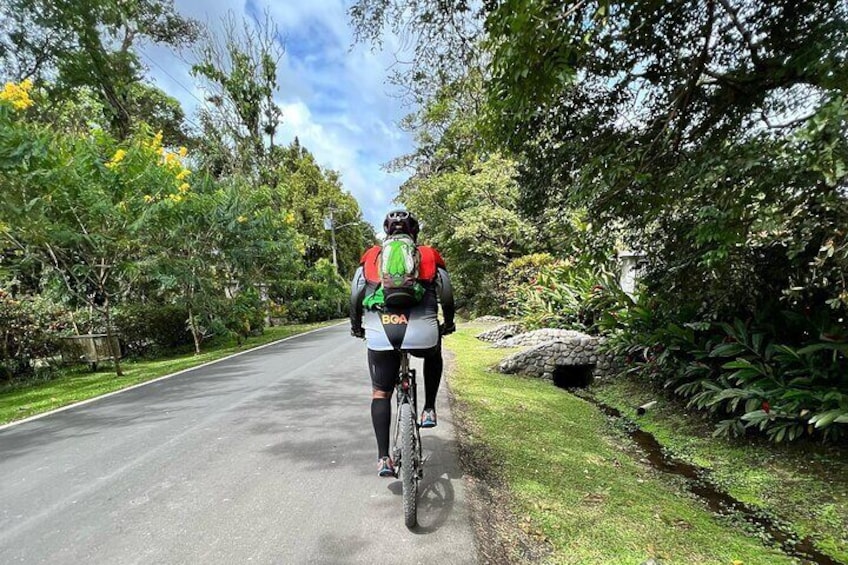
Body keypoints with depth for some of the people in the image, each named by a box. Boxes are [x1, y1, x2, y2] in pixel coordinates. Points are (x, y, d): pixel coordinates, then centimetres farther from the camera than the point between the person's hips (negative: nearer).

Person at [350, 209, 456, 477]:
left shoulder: (371, 256, 18)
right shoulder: (429, 255, 16)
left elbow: (356, 296, 14)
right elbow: (447, 296, 16)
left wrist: (356, 326, 30)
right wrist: (448, 324, 33)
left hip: (380, 334, 1)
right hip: (422, 332, 0)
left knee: (380, 393, 20)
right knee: (434, 356, 35)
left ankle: (383, 458, 16)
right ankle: (429, 410, 30)